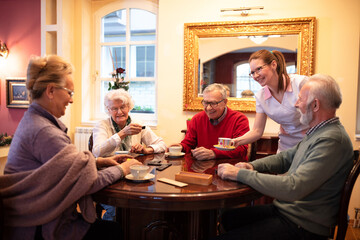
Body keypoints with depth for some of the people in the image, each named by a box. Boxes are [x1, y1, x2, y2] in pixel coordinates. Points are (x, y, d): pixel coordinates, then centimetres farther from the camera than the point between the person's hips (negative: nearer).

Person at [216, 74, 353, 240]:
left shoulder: (332, 141, -25)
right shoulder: (316, 133, 10)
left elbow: (293, 188, -32)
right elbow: (286, 157, 18)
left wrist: (240, 174, -26)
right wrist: (252, 166, -1)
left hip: (302, 226, -10)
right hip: (283, 208, 10)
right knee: (228, 218, 16)